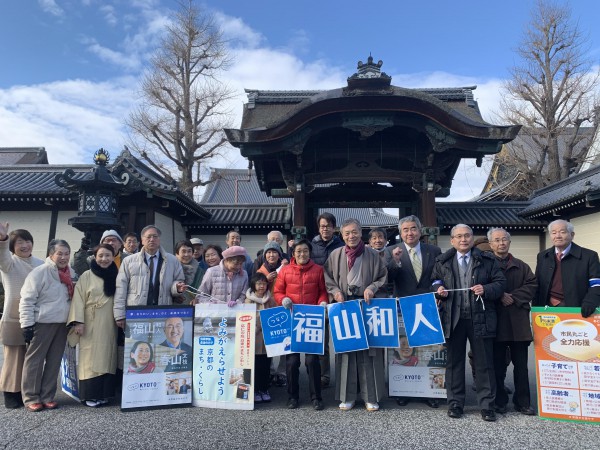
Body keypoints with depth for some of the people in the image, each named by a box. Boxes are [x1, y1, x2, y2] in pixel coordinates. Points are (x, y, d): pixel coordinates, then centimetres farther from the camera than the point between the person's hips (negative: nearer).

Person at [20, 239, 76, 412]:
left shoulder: (71, 273, 8)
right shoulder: (39, 273, -11)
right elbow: (27, 300, -12)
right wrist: (27, 324, -15)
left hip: (62, 324, 6)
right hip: (42, 323, -6)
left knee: (54, 361, 10)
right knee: (34, 360, 3)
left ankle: (47, 396, 20)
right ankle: (31, 397, 14)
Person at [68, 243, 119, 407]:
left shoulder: (117, 276, 7)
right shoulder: (87, 275, -1)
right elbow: (78, 298, -5)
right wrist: (78, 321, -12)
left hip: (109, 324, 3)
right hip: (91, 324, -3)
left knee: (107, 357, 6)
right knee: (91, 358, -1)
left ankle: (104, 393, 13)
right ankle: (90, 395, 6)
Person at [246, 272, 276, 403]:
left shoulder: (270, 300, 8)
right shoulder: (249, 300, 0)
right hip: (254, 337, -2)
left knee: (266, 365, 7)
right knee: (255, 365, 2)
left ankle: (264, 390, 20)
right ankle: (255, 390, 14)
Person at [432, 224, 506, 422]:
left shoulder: (487, 260, 5)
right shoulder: (442, 262, 9)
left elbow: (500, 283, 4)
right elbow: (434, 283, 16)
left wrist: (486, 290, -13)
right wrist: (438, 290, -5)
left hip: (480, 318, -1)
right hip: (453, 318, 1)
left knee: (484, 363, 5)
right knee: (454, 361, 8)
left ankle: (487, 405, 17)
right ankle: (455, 403, 20)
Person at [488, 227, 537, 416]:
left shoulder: (521, 266, 12)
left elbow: (532, 285, 2)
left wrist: (513, 297, -10)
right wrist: (499, 297, -15)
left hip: (518, 321, 3)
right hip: (495, 321, -2)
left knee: (521, 365, 8)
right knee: (497, 364, 5)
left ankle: (523, 402, 19)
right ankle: (499, 401, 16)